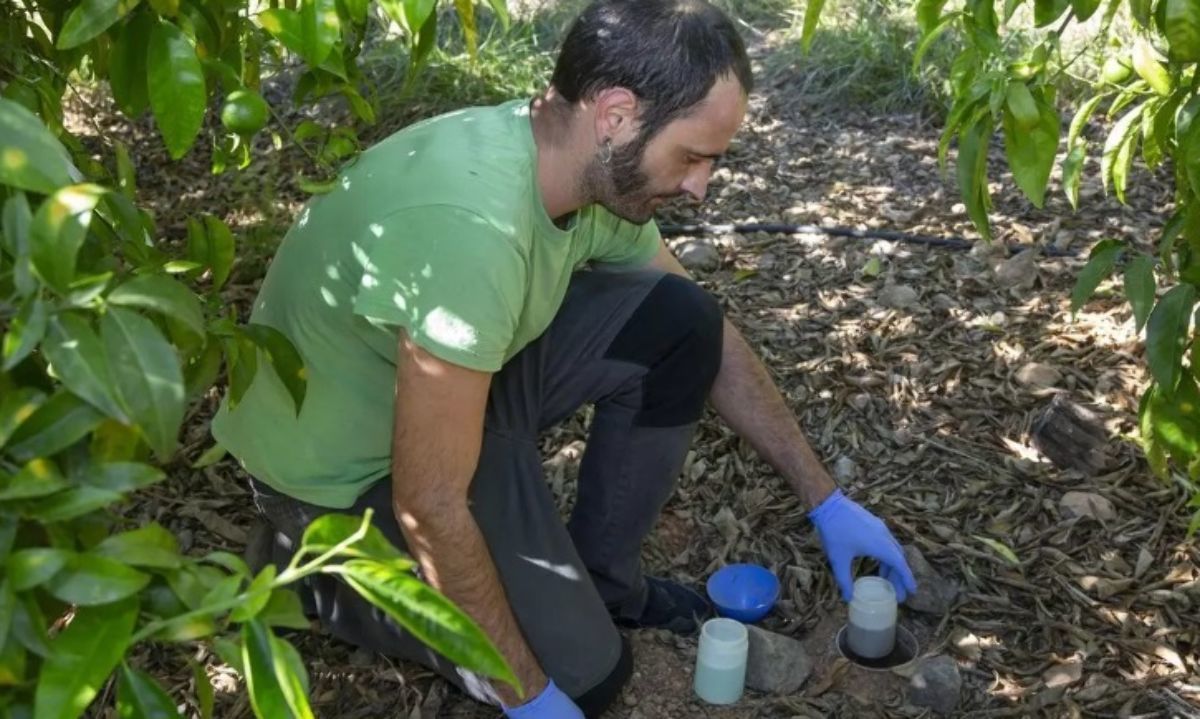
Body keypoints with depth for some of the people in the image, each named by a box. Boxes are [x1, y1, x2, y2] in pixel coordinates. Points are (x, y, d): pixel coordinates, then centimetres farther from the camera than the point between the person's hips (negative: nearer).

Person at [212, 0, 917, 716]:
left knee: (679, 324, -7)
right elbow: (430, 506, -31)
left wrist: (827, 500, 5)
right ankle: (320, 579, 8)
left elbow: (712, 337, 3)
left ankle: (599, 575, 10)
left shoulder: (595, 167, -10)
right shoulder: (472, 228, -38)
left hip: (454, 373, 7)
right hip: (342, 465, -7)